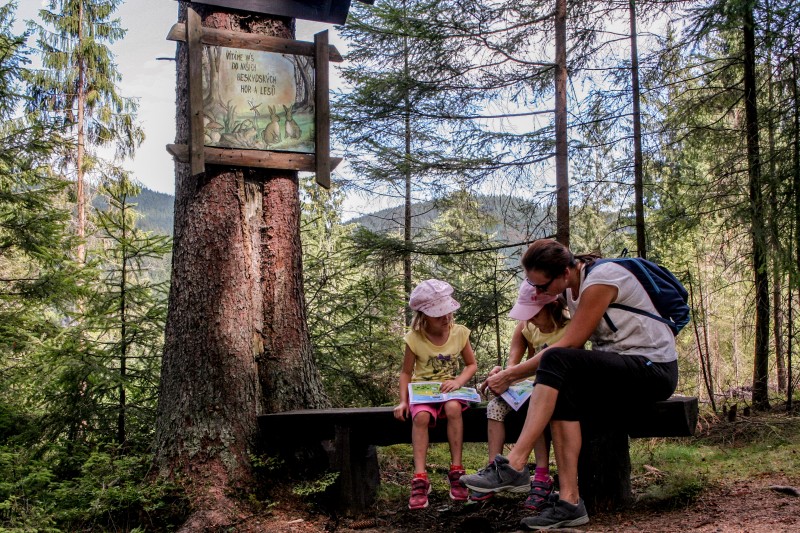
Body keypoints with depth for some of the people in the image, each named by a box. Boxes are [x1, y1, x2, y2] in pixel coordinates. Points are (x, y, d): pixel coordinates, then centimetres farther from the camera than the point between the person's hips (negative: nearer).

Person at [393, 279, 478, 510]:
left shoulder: (459, 333, -3)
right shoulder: (414, 338, -7)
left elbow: (472, 365, 6)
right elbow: (406, 372, 3)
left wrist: (458, 381, -14)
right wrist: (403, 400, -11)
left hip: (450, 388, 1)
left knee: (453, 408, -35)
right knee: (421, 416, -34)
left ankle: (456, 471, -25)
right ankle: (420, 478, -31)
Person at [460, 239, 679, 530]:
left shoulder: (599, 280, -18)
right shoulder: (573, 287, 8)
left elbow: (568, 345, -20)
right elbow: (573, 351, 5)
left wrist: (510, 375, -15)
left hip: (654, 369, -8)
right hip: (619, 369, 8)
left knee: (557, 360, -28)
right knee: (563, 393, -22)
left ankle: (514, 464, -33)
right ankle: (569, 501, -24)